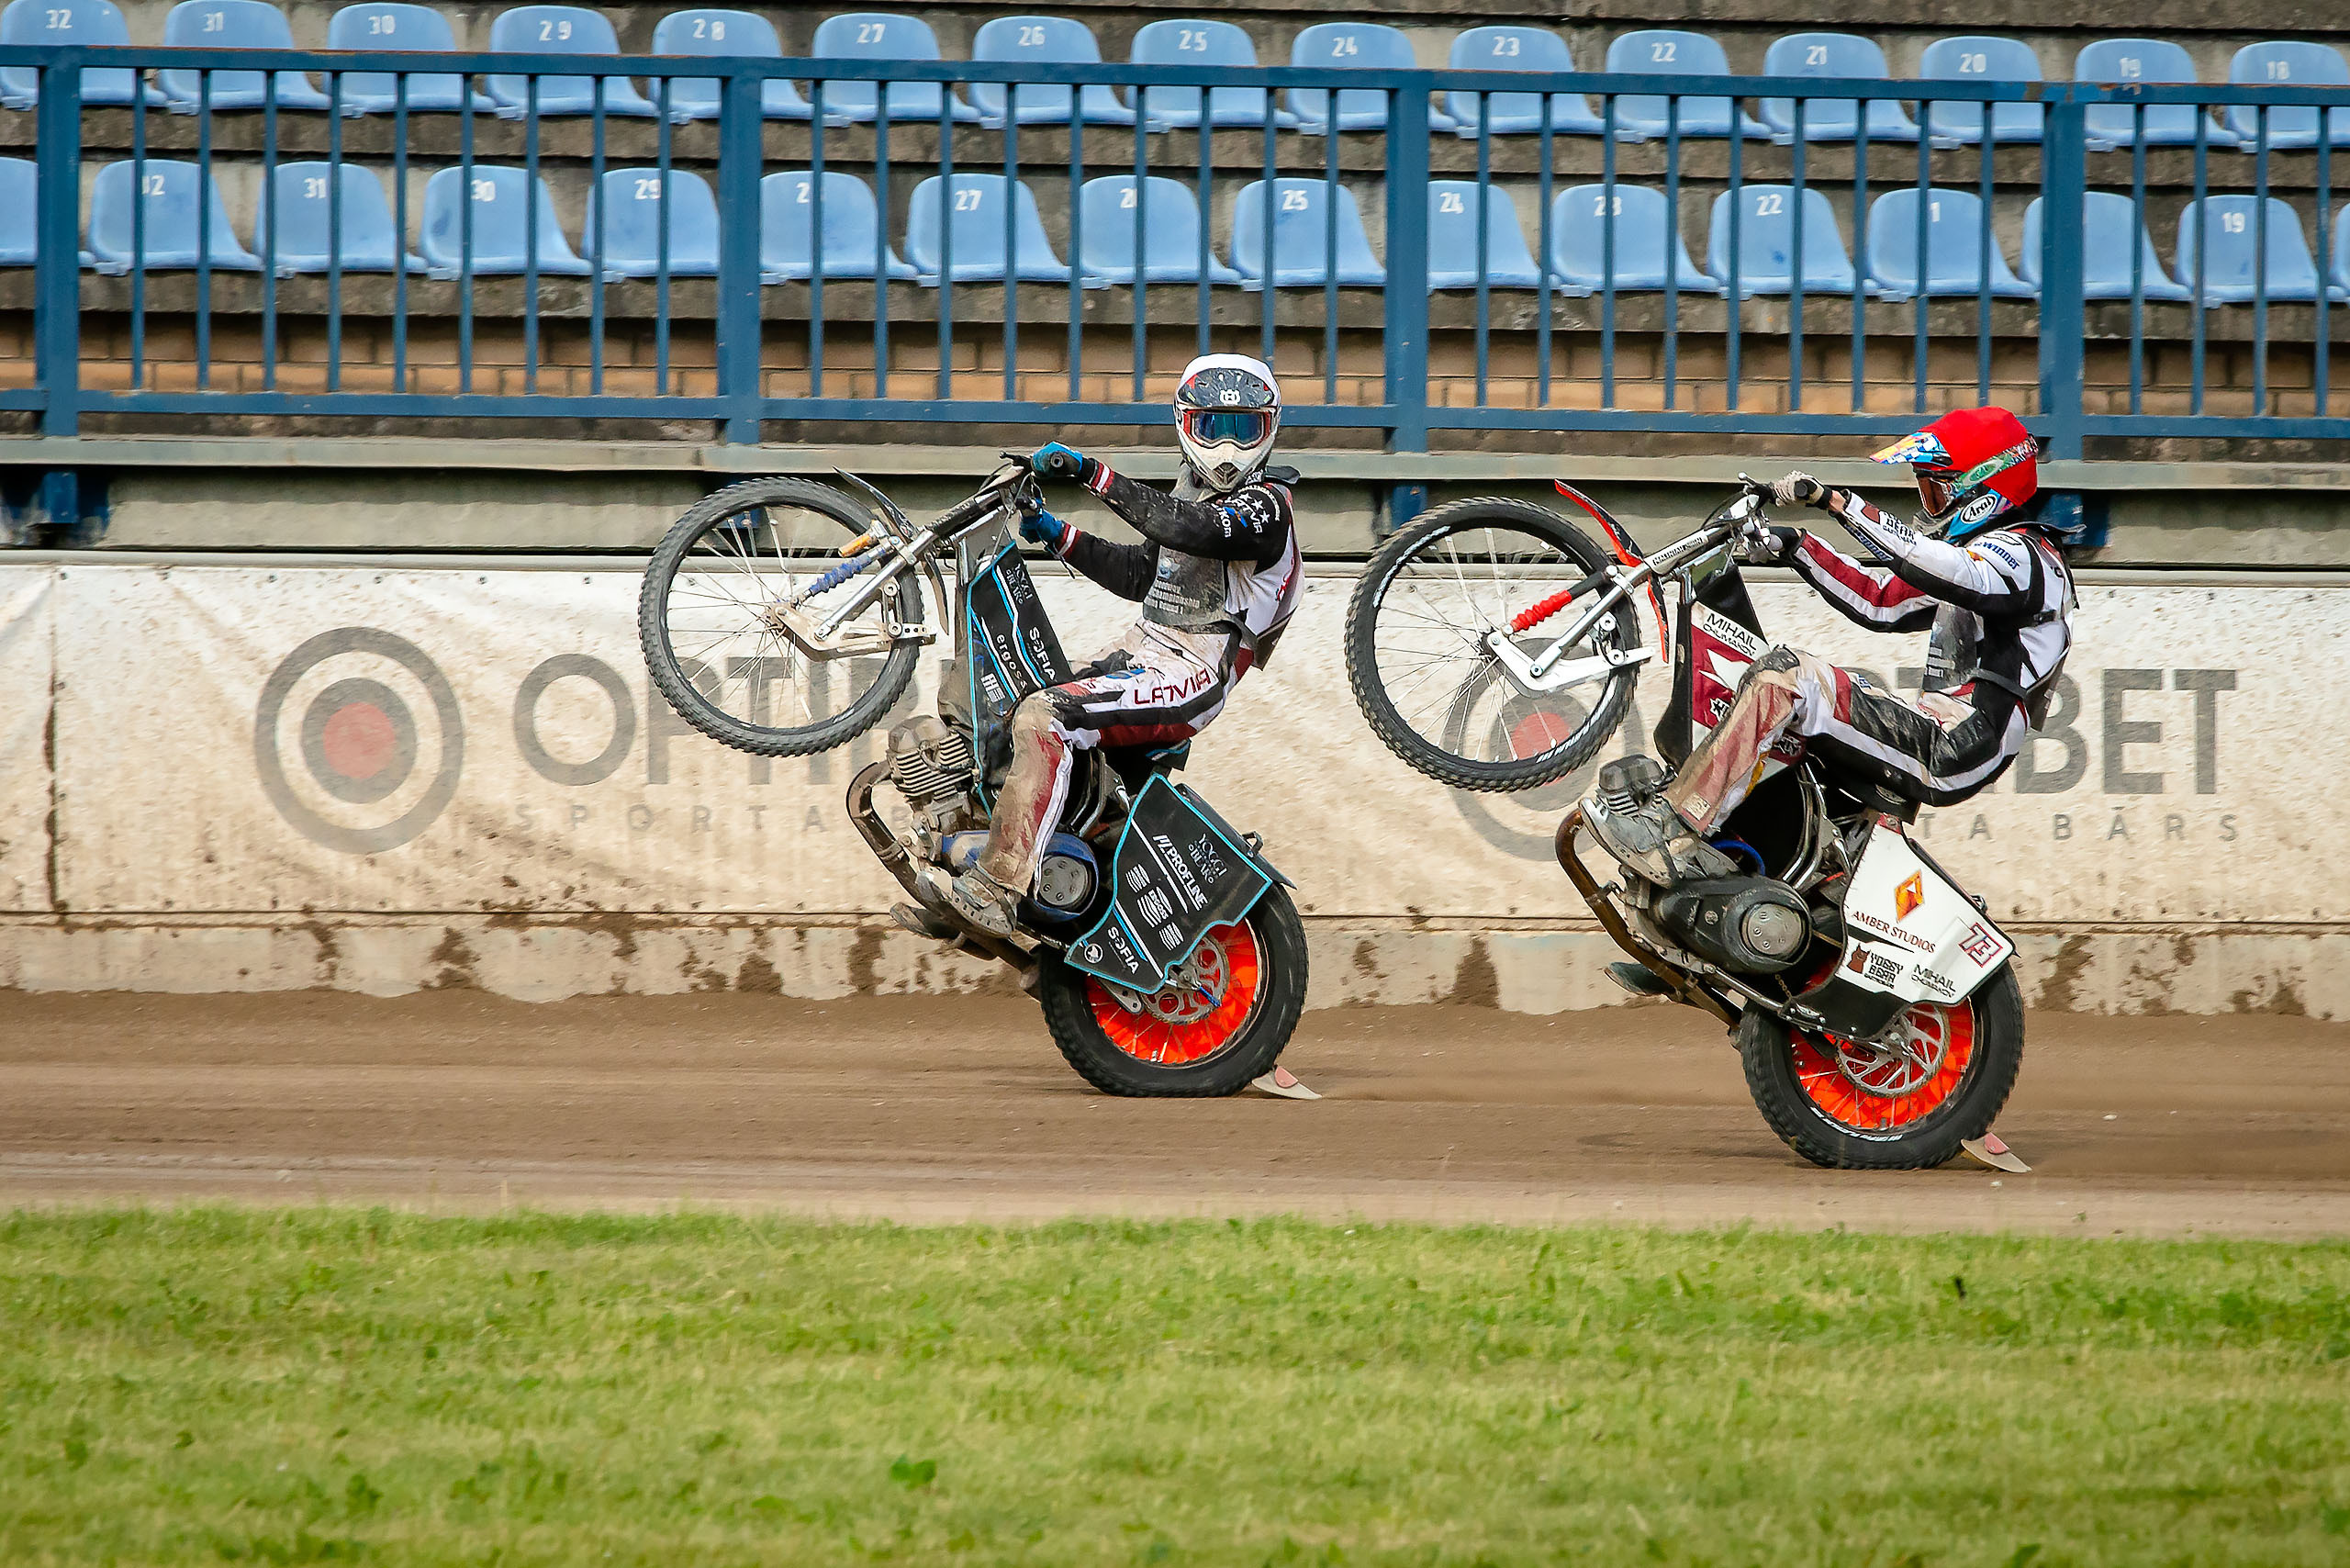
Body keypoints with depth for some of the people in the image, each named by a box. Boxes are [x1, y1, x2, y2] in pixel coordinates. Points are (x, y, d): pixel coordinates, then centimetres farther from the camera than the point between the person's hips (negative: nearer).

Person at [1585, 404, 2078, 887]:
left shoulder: (2023, 554, -6)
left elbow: (1949, 572, -28)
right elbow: (1879, 604, 26)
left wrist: (1838, 502, -30)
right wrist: (1795, 546, 14)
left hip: (1959, 747, -11)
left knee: (1783, 675, -23)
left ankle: (1673, 829, -28)